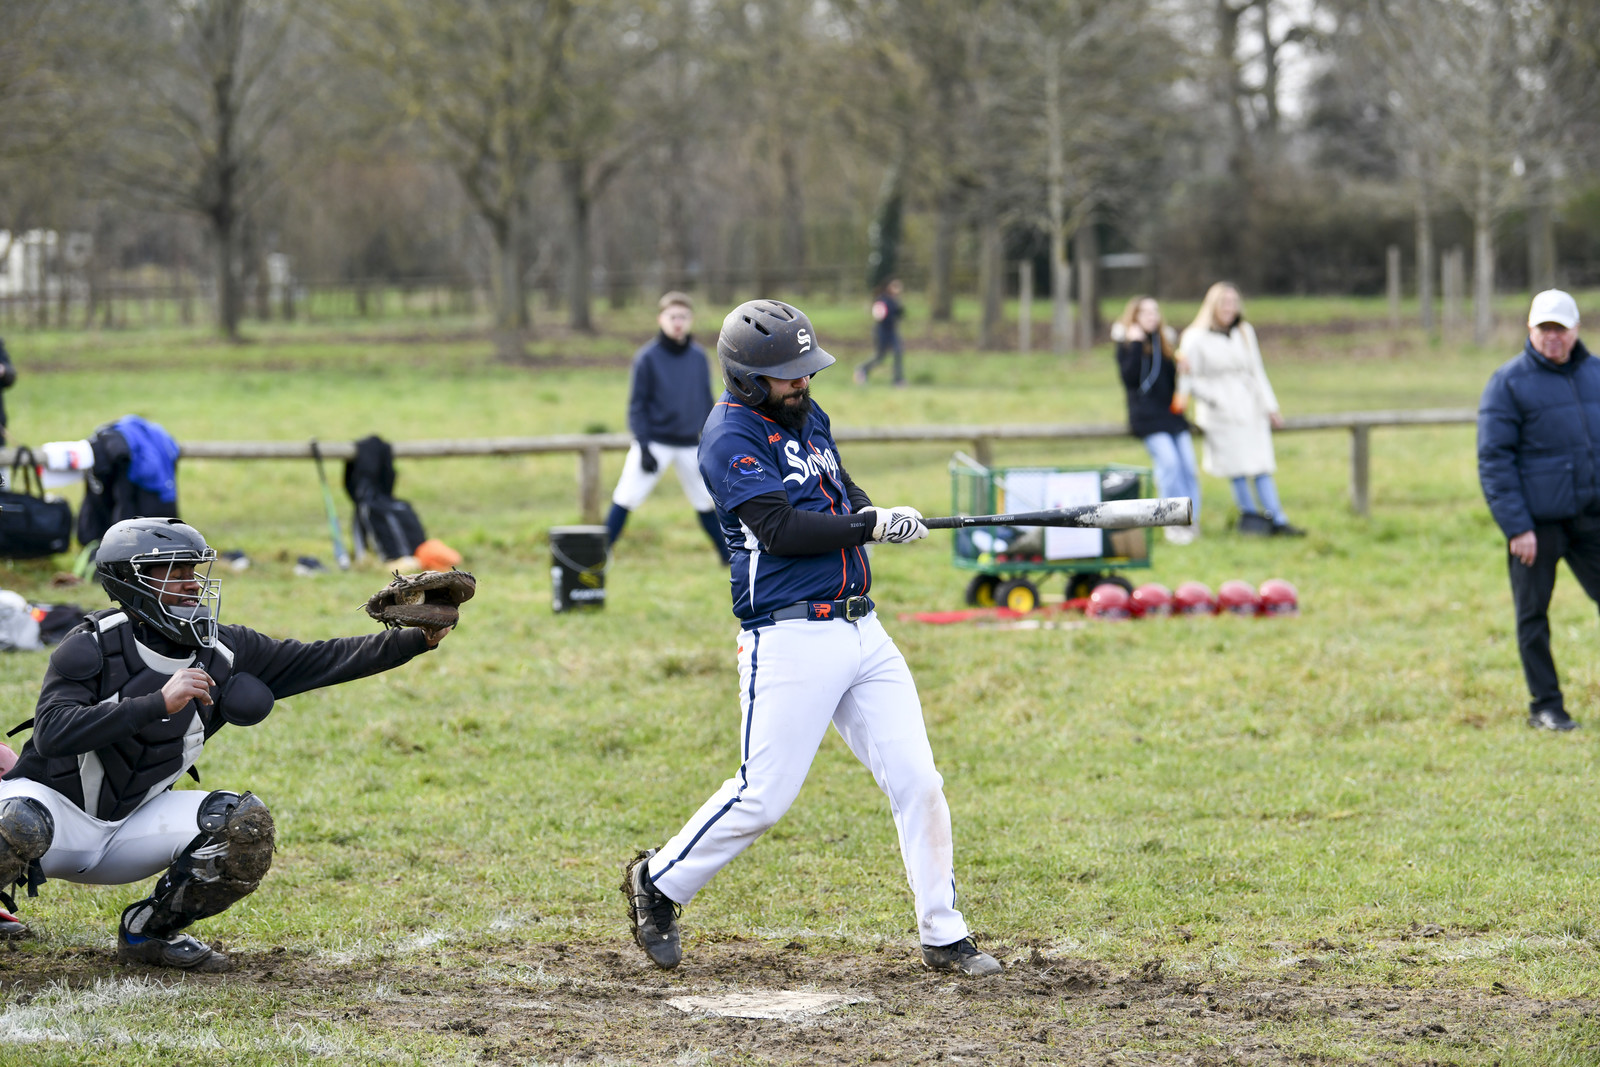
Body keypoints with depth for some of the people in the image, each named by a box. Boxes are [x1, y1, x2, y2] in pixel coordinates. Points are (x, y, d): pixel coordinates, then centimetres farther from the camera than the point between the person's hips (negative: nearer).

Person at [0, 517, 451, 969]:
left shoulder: (221, 652, -2)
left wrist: (419, 638, -13)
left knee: (246, 823, -15)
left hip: (128, 828, 5)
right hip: (54, 807, -5)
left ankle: (148, 931, 2)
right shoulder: (94, 646, -17)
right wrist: (159, 703, -38)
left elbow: (322, 660, -2)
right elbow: (51, 733, -31)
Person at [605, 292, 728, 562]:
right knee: (625, 499, -10)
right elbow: (637, 405, -6)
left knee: (704, 501, 11)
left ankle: (729, 556, 23)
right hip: (654, 442, -3)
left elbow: (706, 401, 11)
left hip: (689, 444, 3)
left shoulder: (699, 357, 3)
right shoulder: (647, 357, -7)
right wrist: (643, 447, -12)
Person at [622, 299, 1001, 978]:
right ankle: (657, 883, 16)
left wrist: (867, 511, 6)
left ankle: (943, 939, 7)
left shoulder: (809, 416, 16)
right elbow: (779, 528, -20)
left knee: (918, 783, 1)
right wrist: (871, 526, -16)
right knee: (763, 797, -6)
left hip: (861, 630, 8)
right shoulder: (730, 436, -9)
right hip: (789, 637, -8)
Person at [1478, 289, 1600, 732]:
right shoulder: (1509, 383, -5)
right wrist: (1516, 527, -14)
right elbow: (1493, 459, -8)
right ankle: (1545, 707, 13)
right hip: (1536, 521, -4)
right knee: (1533, 615, 3)